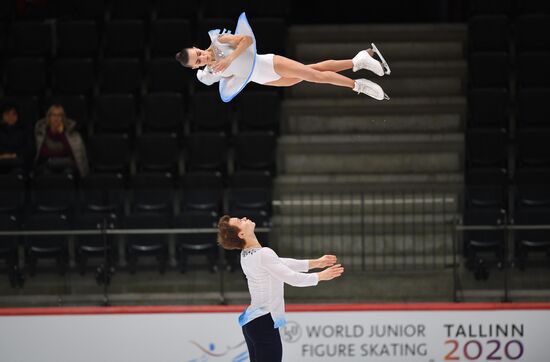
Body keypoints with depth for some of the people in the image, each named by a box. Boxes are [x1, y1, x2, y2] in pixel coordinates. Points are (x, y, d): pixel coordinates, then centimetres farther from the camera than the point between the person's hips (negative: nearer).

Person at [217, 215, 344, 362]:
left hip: (252, 322, 10)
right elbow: (292, 278, -16)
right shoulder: (262, 255, -19)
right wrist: (321, 276, -2)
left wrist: (316, 263, 19)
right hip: (264, 324, -10)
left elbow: (282, 264, 19)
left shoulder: (248, 255, 9)